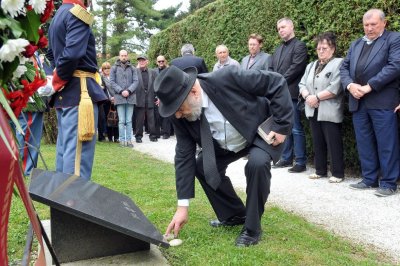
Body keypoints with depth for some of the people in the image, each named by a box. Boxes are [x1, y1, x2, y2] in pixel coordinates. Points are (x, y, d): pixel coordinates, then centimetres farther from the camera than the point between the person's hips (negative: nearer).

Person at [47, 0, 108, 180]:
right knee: (78, 150, -10)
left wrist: (58, 81, 14)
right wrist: (59, 80, -8)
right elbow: (73, 53, -23)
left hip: (64, 92, 10)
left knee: (64, 148, 14)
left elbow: (51, 53, 26)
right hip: (79, 90, -10)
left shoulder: (56, 17, 21)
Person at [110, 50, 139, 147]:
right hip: (119, 97, -1)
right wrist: (121, 91, -11)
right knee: (121, 121, -2)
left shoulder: (132, 68, 10)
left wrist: (129, 91, -11)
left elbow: (136, 81, 3)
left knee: (129, 121, 3)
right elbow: (112, 82, 1)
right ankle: (122, 140, 4)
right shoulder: (114, 68, 7)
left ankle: (129, 140, 7)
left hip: (130, 97, 1)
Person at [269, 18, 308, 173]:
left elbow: (295, 68, -13)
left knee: (296, 129, -5)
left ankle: (301, 162, 1)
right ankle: (286, 158, 20)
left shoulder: (299, 46, -2)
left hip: (291, 93, -7)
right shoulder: (278, 49, 20)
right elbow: (270, 68, 16)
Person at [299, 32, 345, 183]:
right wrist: (307, 96, -9)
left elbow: (335, 88, -16)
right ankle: (320, 170, 22)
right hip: (313, 111, 7)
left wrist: (316, 97, -15)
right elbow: (302, 84, 11)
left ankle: (338, 173, 6)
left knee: (333, 144, -3)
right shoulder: (311, 66, 20)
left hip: (330, 112, -7)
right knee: (317, 143, 12)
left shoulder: (339, 63, -4)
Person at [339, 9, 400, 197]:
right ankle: (369, 179, 21)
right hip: (358, 102, 6)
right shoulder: (355, 44, 20)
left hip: (382, 101, -6)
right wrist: (350, 85, -7)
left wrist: (368, 87, -16)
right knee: (364, 144, 10)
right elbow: (344, 67, 14)